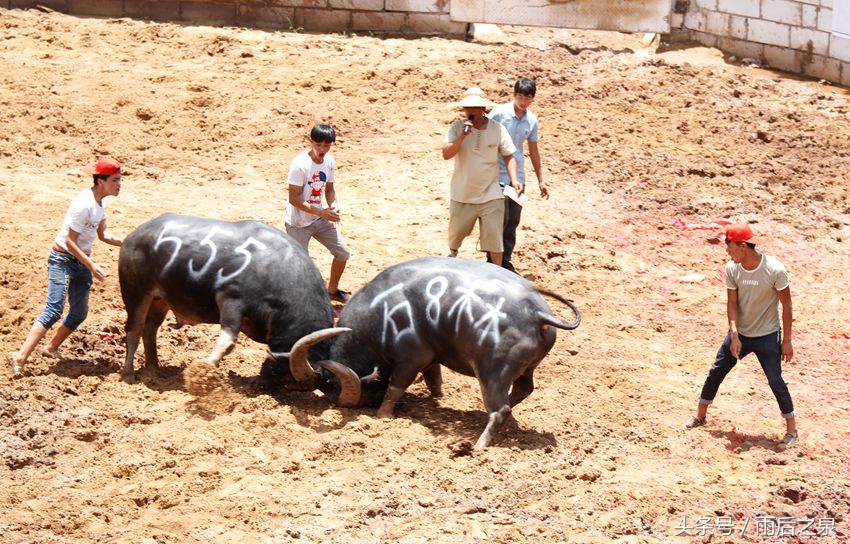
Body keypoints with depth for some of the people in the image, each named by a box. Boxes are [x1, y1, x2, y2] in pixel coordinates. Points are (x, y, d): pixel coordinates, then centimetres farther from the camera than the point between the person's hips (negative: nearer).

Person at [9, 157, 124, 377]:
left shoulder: (99, 201, 5)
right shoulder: (84, 205, -23)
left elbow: (103, 234, 11)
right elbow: (70, 240, -21)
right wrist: (91, 265, -26)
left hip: (82, 262, 9)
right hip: (62, 259, -9)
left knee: (79, 313, 11)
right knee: (54, 310, -20)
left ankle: (52, 349, 30)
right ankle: (21, 357, -25)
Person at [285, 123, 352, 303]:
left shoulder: (329, 161, -2)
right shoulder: (300, 164, -24)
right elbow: (294, 199, -23)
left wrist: (333, 207, -8)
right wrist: (321, 212, -28)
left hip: (320, 219, 7)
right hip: (298, 223, -7)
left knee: (343, 253, 11)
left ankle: (333, 290, 34)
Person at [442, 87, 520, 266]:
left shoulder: (497, 129, -7)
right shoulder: (458, 127, -8)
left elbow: (509, 156, 1)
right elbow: (446, 154, -17)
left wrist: (514, 180, -12)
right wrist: (462, 136, -29)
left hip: (490, 196, -1)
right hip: (462, 196, 1)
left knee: (494, 238, -3)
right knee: (455, 233, 19)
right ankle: (452, 254, 51)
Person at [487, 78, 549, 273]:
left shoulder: (531, 120, 6)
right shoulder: (499, 112, -10)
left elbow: (533, 151, 16)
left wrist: (540, 180, 17)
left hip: (518, 176, 5)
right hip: (497, 174, -5)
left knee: (513, 221, 8)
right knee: (500, 218, -8)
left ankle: (505, 261, 18)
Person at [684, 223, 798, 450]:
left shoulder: (774, 270, -22)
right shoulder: (732, 268, -10)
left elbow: (786, 304, -13)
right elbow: (732, 303, -6)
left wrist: (787, 340, -10)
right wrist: (734, 335, -18)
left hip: (767, 337, -4)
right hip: (740, 333, 5)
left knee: (775, 381, -5)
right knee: (716, 371, 10)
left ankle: (792, 431, 6)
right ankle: (700, 415, 29)